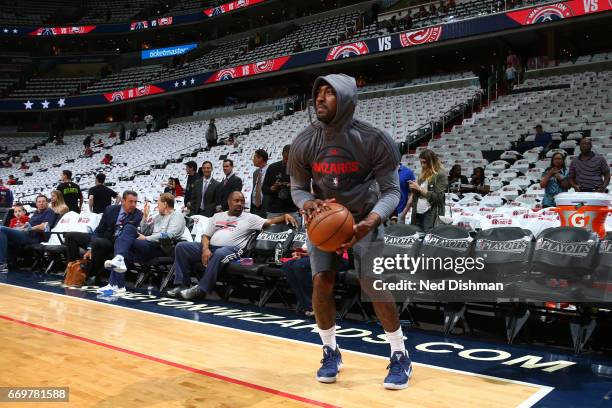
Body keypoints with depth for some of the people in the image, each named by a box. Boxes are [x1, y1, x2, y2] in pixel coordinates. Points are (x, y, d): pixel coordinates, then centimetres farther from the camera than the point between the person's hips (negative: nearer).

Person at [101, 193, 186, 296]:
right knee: (129, 227, -11)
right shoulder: (159, 216, 28)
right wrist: (145, 216, 12)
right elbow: (144, 232, 23)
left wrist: (146, 238, -11)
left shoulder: (177, 216, 1)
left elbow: (169, 235, -15)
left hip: (161, 248, -8)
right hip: (150, 245, 8)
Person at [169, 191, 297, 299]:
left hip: (231, 249, -5)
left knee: (219, 254, -40)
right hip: (210, 247, 5)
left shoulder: (249, 218, 11)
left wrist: (284, 217, -20)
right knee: (181, 247, -8)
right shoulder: (217, 216, 22)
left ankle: (201, 289, -27)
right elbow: (206, 236, 18)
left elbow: (269, 222, -1)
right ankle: (182, 284, -6)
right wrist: (205, 249, -4)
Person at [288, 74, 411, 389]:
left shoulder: (374, 140, -20)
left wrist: (372, 219, -33)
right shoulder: (303, 144, -12)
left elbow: (391, 190, -14)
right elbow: (297, 188, 0)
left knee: (376, 287, -11)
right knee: (321, 282, -11)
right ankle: (331, 352, 12)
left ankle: (400, 357, 10)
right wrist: (307, 203, -25)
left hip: (364, 219, -2)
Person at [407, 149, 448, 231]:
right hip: (417, 213, 6)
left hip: (431, 214, -6)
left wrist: (419, 188, -13)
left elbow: (438, 197, -12)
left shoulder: (441, 175, -5)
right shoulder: (423, 174, 14)